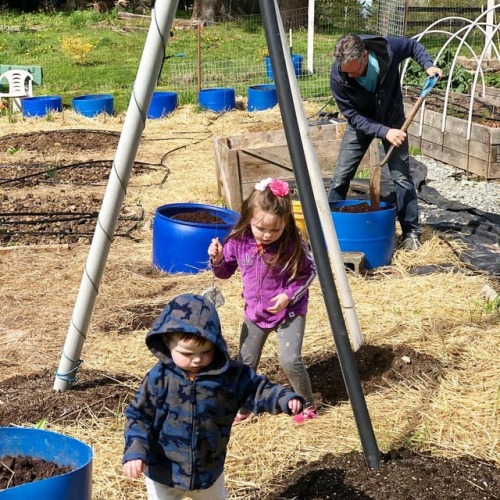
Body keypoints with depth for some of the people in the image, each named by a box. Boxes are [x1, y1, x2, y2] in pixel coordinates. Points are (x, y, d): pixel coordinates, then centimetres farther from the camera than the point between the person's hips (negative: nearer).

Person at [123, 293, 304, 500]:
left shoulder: (230, 374, -14)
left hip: (208, 469, 3)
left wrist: (286, 399, -21)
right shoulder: (158, 377, -18)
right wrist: (135, 452, -24)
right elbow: (138, 416, -12)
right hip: (163, 471, -2)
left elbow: (257, 390, -3)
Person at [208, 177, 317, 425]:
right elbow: (225, 272, 0)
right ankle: (242, 407, 32)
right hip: (255, 312, 4)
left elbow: (308, 272, -9)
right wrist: (217, 259, -21)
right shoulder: (238, 241, -15)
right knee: (245, 363, 10)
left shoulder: (293, 244, -23)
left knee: (290, 360, -14)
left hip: (289, 312, -4)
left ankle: (307, 404, 12)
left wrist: (289, 295, -21)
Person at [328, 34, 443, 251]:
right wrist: (384, 131, -33)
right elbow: (353, 116, -23)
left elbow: (413, 46, -7)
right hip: (361, 123, 0)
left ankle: (411, 232, 9)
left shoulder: (387, 48, -31)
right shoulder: (338, 78, -32)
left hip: (392, 118, 0)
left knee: (401, 176, -2)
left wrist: (428, 65, -23)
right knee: (341, 175, -1)